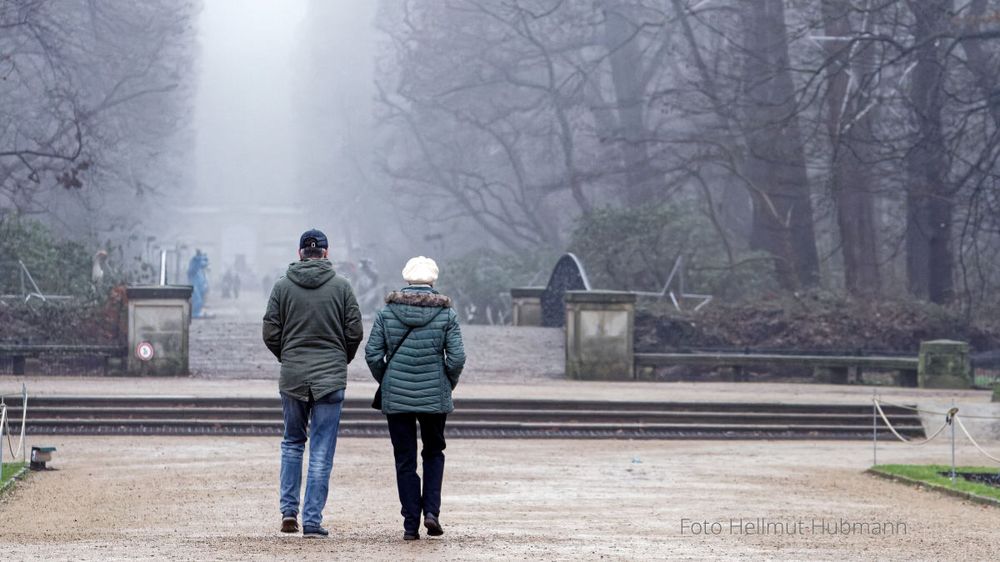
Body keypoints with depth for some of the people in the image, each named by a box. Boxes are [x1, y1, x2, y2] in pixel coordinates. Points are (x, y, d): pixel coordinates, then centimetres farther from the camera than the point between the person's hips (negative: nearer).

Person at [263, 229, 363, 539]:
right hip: (331, 376, -1)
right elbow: (355, 332, -2)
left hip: (292, 375, 1)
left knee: (292, 442, 19)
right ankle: (312, 521, -2)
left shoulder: (282, 286, 0)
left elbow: (270, 333, 0)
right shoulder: (341, 286, -2)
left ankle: (289, 509, 11)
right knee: (322, 450, 1)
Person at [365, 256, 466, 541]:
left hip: (396, 397, 0)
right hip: (435, 396, 0)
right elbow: (457, 357, -7)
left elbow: (372, 353, -3)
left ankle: (411, 524, 4)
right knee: (434, 453, 18)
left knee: (405, 460, 7)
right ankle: (431, 510, 2)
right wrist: (448, 385, 10)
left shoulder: (387, 311, -2)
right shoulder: (446, 313, -4)